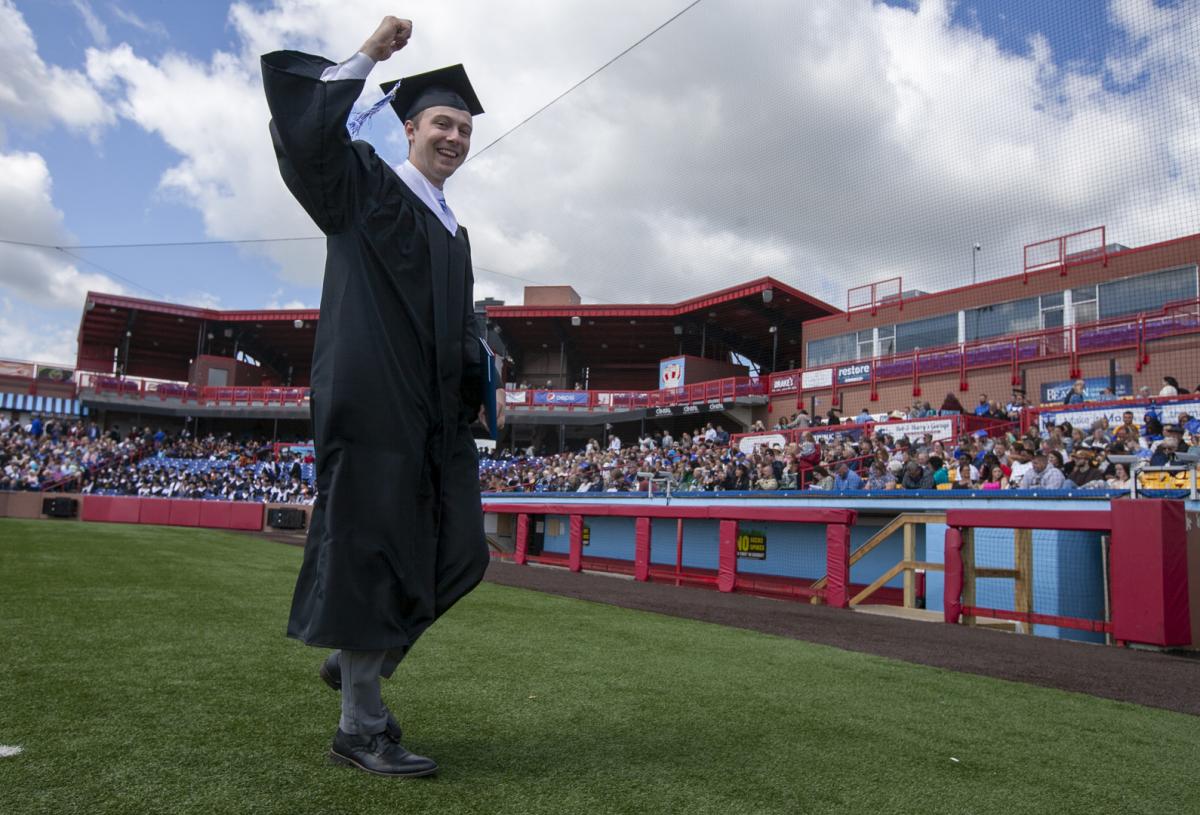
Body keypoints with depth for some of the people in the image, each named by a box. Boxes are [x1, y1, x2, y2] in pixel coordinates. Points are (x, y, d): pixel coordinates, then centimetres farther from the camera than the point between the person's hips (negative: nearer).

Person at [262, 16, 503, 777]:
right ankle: (362, 727, 9)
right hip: (376, 401, -7)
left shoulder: (455, 233, 24)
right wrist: (368, 56, -9)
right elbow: (303, 132, -14)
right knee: (374, 550, -4)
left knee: (460, 554, 4)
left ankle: (360, 659, 26)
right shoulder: (363, 185, 5)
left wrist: (480, 356, 12)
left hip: (439, 415, 8)